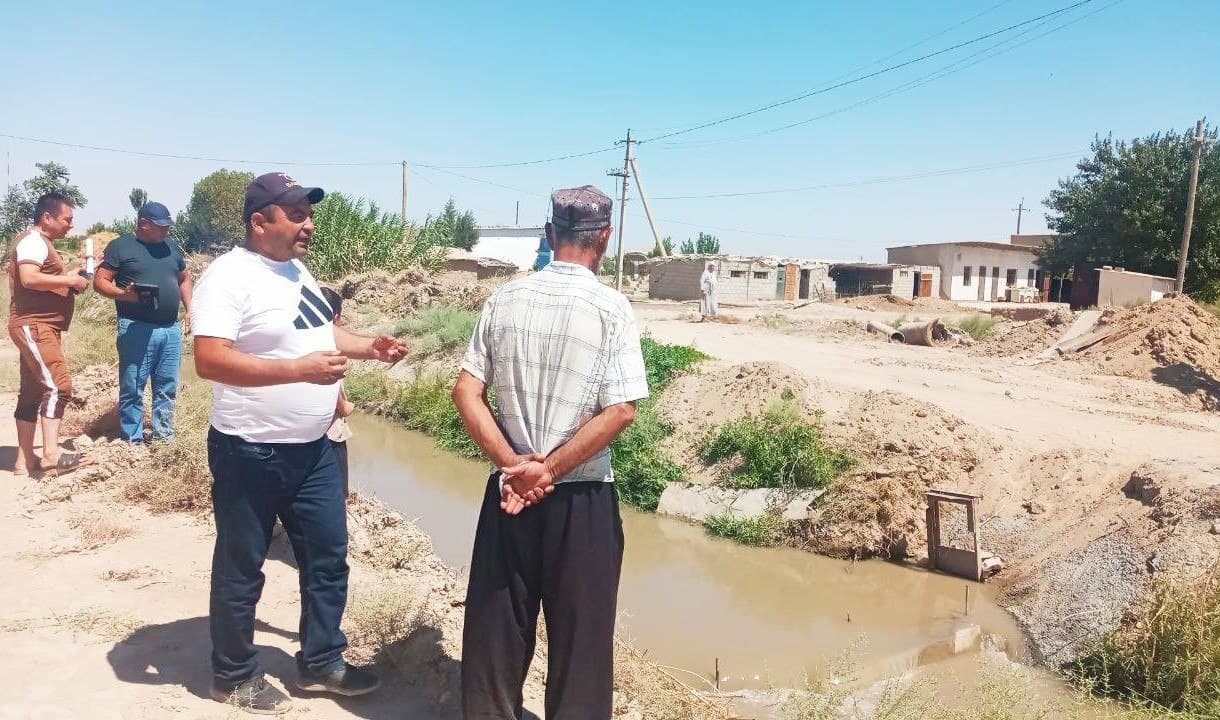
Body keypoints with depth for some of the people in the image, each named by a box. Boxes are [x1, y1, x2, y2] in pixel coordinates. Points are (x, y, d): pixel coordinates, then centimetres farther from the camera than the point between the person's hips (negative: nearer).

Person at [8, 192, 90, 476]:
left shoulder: (42, 243, 21)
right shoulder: (33, 241, -11)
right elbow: (29, 279, -26)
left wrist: (71, 275, 10)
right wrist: (71, 280, -18)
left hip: (41, 328, 11)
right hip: (33, 325, -11)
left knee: (32, 392, 10)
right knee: (57, 386, -17)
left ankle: (24, 460, 13)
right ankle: (51, 454, -19)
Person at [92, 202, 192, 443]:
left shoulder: (172, 248, 17)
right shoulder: (121, 246, 0)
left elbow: (184, 278, 28)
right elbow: (100, 281, -2)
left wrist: (189, 308, 15)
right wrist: (123, 294, -20)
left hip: (171, 329, 5)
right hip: (136, 329, -5)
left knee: (167, 387, 9)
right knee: (132, 389, -1)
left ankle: (164, 436, 18)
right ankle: (132, 441, 6)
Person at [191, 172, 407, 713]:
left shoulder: (297, 270, 10)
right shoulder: (229, 277, -17)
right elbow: (209, 361, -27)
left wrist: (368, 347, 6)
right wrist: (299, 369, -32)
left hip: (313, 449, 8)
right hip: (250, 454, -8)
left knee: (328, 556, 15)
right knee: (241, 570, 10)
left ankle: (320, 662, 32)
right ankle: (233, 676, 30)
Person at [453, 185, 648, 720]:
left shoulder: (504, 300, 1)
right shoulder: (611, 308, -9)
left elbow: (466, 392, -2)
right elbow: (620, 411, -15)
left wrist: (513, 464, -6)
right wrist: (550, 469, -10)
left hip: (509, 487, 3)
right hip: (582, 496, -3)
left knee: (496, 623, 16)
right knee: (579, 631, 12)